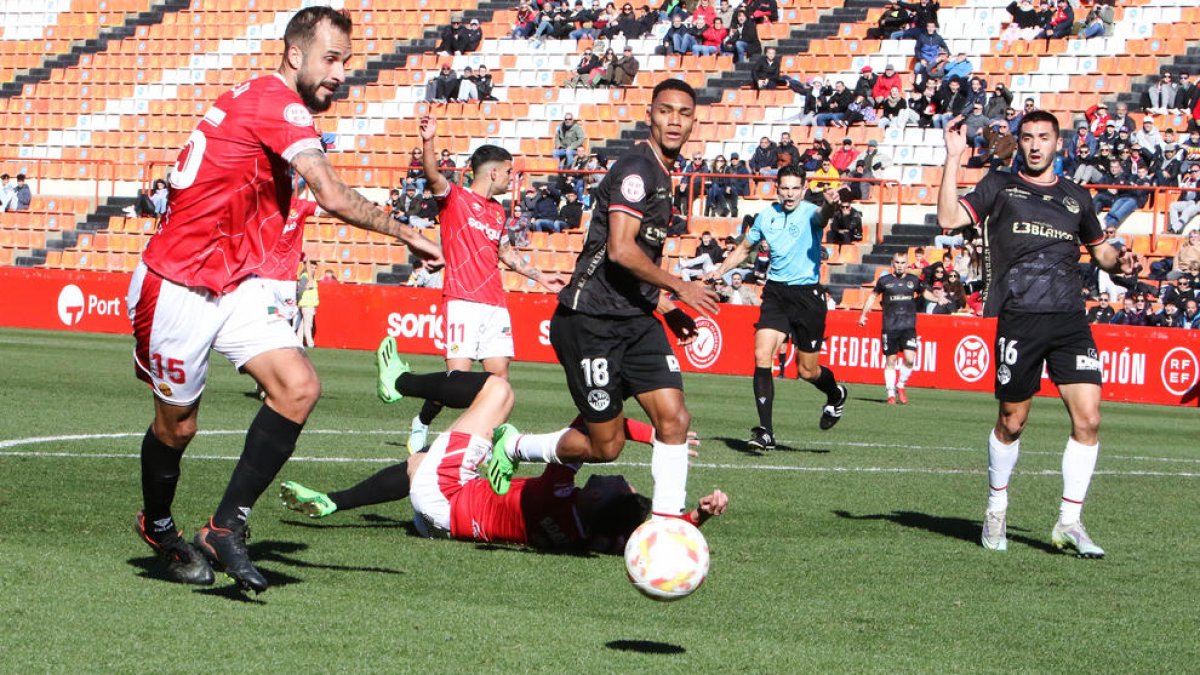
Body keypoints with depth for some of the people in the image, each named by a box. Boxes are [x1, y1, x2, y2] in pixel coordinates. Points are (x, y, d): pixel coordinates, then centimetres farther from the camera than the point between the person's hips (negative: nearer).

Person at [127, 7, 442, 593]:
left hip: (235, 286, 8)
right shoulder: (278, 104, -18)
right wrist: (406, 234, -17)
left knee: (299, 388, -12)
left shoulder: (257, 100, 12)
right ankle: (159, 530, 35)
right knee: (176, 425, 7)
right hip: (178, 286, -8)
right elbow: (334, 198, -26)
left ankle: (227, 528, -7)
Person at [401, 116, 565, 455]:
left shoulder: (498, 211, 21)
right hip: (462, 300, -7)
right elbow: (433, 176, -20)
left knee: (499, 374, -3)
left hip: (495, 304, 7)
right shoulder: (454, 198, 1)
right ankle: (421, 424, 11)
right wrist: (428, 142, -37)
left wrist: (539, 277, 36)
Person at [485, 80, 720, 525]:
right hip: (592, 321, -9)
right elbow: (621, 250, -24)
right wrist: (678, 288, -14)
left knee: (673, 418, -7)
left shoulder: (661, 174, 17)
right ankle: (513, 449, 21)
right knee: (605, 446, -2)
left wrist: (663, 304, 17)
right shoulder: (637, 168, -15)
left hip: (636, 320, 9)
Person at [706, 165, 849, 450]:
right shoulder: (766, 216, 5)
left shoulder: (809, 213, -9)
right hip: (775, 292, 4)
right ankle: (765, 432, -14)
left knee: (808, 371, 5)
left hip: (807, 295, -4)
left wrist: (830, 205, -59)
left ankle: (836, 395, 41)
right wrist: (718, 271, 10)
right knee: (762, 357, -15)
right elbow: (744, 249, 22)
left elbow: (822, 215, -36)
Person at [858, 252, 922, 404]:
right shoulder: (884, 280, 4)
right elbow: (872, 295, 18)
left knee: (910, 359, -13)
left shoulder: (914, 280, 7)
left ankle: (901, 386, 11)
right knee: (890, 361, 2)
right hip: (889, 327, -1)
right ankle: (891, 393, 12)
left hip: (908, 327, 1)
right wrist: (863, 314, 18)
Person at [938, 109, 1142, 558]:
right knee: (1012, 422, 5)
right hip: (1019, 319, -3)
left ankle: (1069, 522, 1)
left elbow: (1100, 249, 30)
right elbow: (949, 218, -7)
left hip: (1070, 319, 3)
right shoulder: (1000, 187, 7)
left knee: (1088, 419, -9)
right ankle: (996, 508, 28)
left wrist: (1119, 263, 7)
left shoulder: (1076, 198, 17)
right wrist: (954, 158, -11)